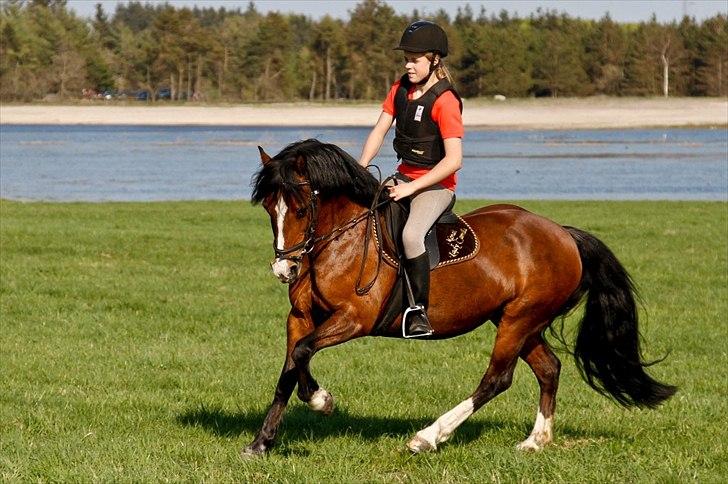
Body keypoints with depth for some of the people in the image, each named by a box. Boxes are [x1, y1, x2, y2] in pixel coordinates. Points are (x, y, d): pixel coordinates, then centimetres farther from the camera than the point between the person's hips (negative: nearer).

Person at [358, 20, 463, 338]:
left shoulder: (445, 101, -18)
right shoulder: (400, 90, 6)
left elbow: (454, 160, -23)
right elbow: (379, 132, 7)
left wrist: (411, 188, -23)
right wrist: (359, 170, -9)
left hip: (436, 185, -8)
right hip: (403, 177, 8)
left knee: (411, 235, -33)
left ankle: (420, 312, -23)